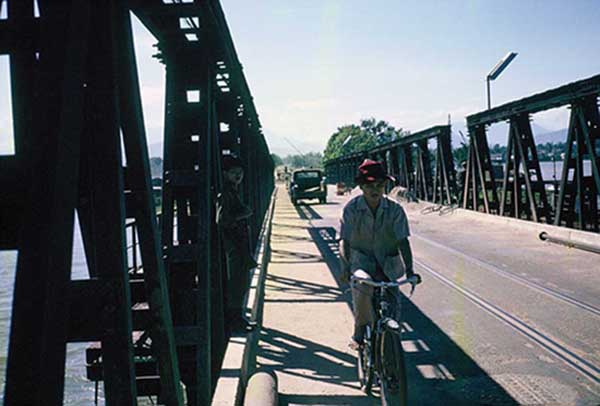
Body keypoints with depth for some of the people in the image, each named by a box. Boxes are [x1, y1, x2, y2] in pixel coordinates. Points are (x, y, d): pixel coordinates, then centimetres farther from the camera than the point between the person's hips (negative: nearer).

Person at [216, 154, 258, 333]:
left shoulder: (234, 191, 15)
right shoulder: (225, 194, -15)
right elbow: (221, 220, -24)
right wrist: (243, 214, -17)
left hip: (240, 245, 10)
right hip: (232, 245, -10)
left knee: (242, 283, 16)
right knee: (235, 283, -4)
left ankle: (237, 318, 26)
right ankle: (234, 322, 6)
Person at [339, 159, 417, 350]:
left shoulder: (395, 209, -7)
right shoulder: (352, 208, -9)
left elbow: (402, 241, -9)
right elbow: (346, 241, -10)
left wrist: (409, 270, -17)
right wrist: (345, 266, -22)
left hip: (388, 262, 2)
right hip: (361, 259, -2)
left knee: (393, 304, -4)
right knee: (362, 283, -35)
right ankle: (360, 333, -17)